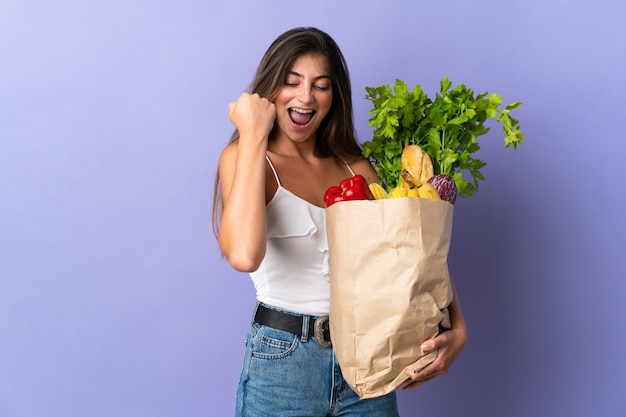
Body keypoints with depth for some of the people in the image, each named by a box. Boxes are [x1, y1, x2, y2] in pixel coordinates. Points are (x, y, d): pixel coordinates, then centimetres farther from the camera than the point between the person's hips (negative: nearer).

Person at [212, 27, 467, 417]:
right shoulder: (244, 159, -7)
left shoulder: (355, 167, 7)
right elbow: (244, 254, -28)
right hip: (283, 360, -4)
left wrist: (457, 327, -11)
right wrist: (253, 135, -20)